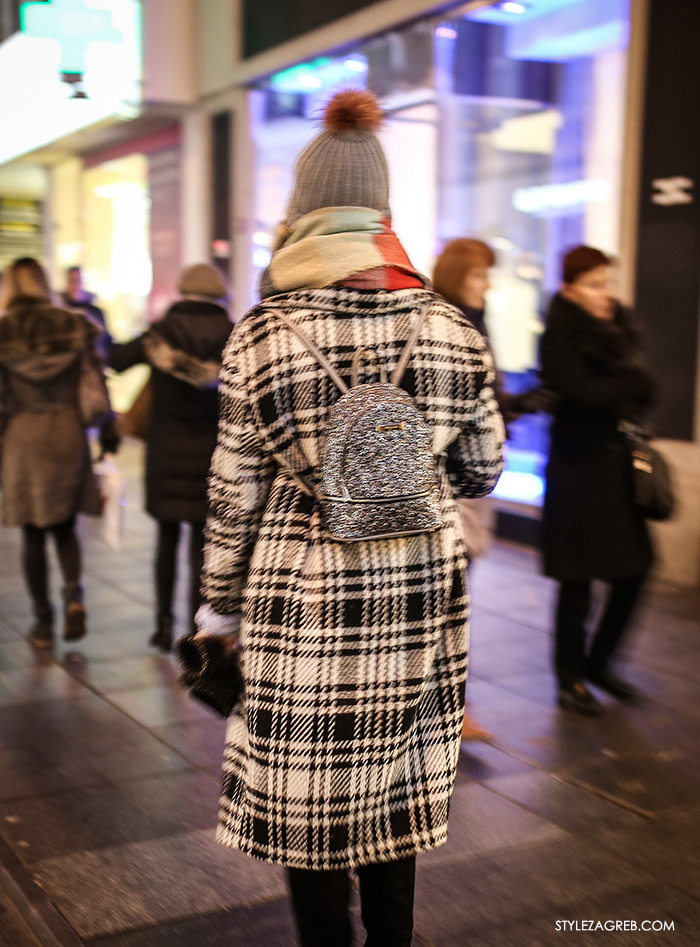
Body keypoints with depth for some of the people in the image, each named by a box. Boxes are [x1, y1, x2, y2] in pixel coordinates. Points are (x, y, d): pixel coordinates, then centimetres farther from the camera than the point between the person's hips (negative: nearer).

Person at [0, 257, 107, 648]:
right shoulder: (76, 326, 1)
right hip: (69, 433, 2)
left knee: (34, 535, 8)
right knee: (65, 527, 16)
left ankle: (43, 622, 13)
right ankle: (74, 595, -6)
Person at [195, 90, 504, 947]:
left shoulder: (262, 336, -8)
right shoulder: (451, 328, -2)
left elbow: (234, 493, -4)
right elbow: (483, 469, 7)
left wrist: (222, 604, 8)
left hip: (305, 599, -3)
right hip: (419, 592, 4)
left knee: (309, 801, 10)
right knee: (397, 789, 18)